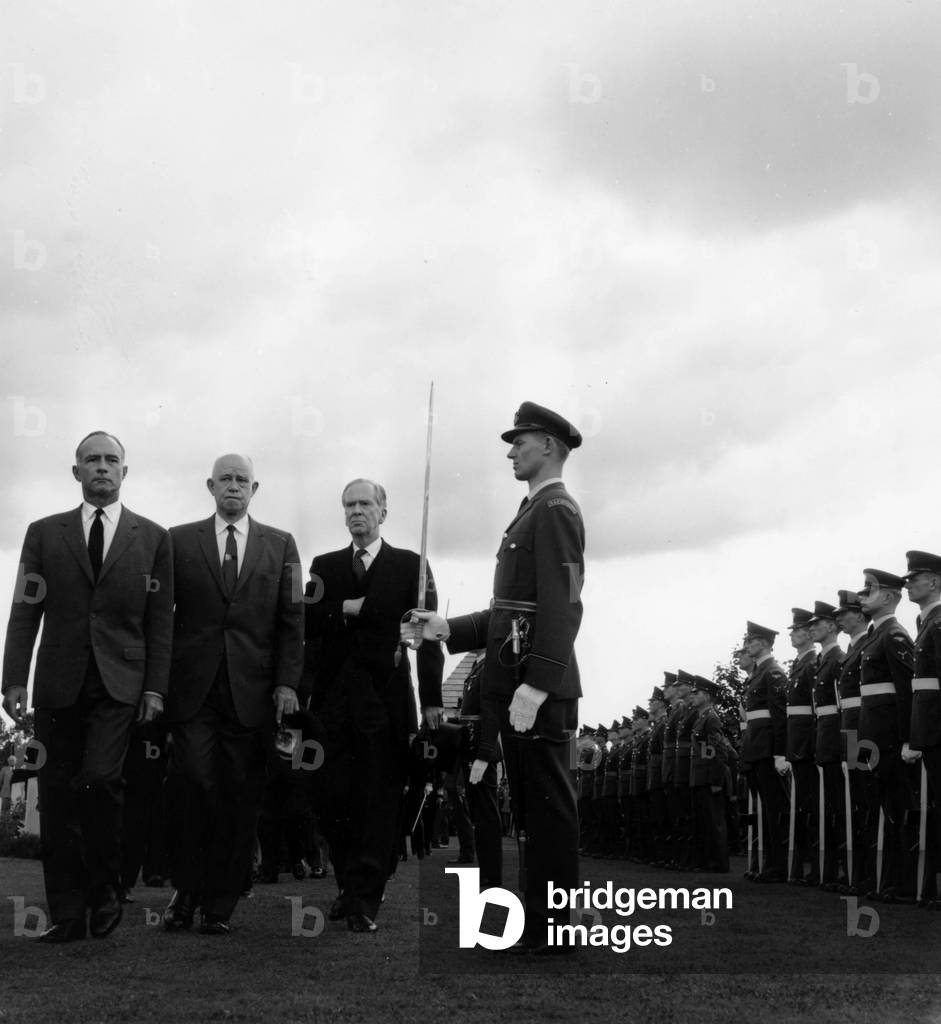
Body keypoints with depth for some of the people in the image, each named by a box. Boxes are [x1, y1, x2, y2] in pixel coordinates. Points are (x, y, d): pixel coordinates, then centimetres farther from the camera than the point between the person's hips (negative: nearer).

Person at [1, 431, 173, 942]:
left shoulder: (152, 537, 8)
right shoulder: (44, 534, 11)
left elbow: (160, 620, 5)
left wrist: (155, 687, -3)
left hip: (119, 684, -2)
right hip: (59, 683, 2)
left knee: (100, 777, -18)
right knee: (57, 795, 2)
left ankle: (104, 888, 3)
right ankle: (67, 915, 9)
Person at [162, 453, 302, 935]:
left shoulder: (280, 545, 11)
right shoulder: (180, 540, 9)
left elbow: (292, 620, 7)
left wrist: (287, 683, -2)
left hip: (252, 692, 1)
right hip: (193, 689, -1)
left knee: (240, 800, 1)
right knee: (195, 786, -9)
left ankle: (220, 904, 10)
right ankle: (185, 890, 9)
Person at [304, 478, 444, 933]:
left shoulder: (410, 566, 6)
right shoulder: (325, 566, 16)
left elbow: (427, 634, 1)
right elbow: (305, 622, 5)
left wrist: (432, 699, -5)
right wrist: (343, 609, -10)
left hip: (385, 699, -3)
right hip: (333, 699, 3)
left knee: (379, 802, -3)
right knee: (333, 798, 2)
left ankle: (365, 900, 1)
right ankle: (347, 886, 18)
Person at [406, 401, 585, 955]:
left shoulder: (556, 510, -11)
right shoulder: (535, 512, 20)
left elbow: (563, 608, -20)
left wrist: (536, 685, -26)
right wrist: (447, 629, 11)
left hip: (540, 687, -10)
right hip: (518, 685, 10)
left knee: (549, 805, -4)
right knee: (534, 805, 14)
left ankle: (555, 929, 2)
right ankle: (538, 919, 21)